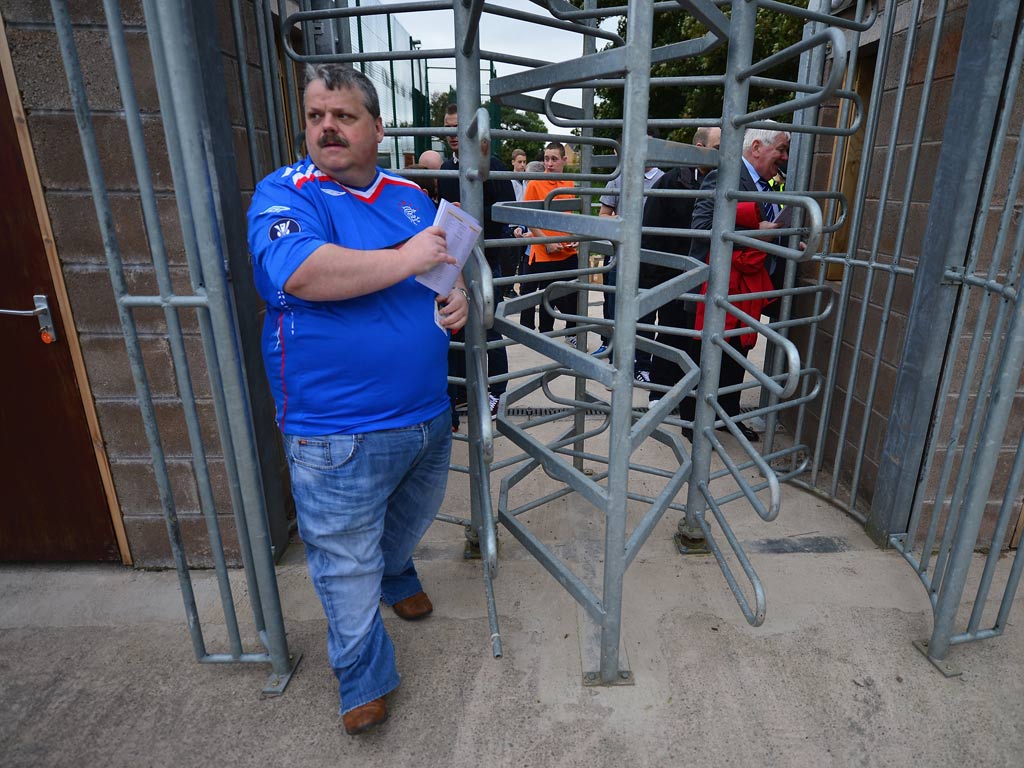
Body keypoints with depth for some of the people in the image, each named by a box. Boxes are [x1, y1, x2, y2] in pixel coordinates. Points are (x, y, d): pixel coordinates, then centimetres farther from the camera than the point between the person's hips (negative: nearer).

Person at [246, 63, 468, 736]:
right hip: (339, 434, -5)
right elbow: (298, 273, -29)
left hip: (428, 415, 6)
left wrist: (458, 296, -4)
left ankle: (397, 574, 61)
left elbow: (447, 268, 20)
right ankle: (363, 678, 34)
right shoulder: (285, 194, -9)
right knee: (346, 563, 10)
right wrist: (407, 260, -23)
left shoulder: (410, 195, 9)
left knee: (411, 520, 28)